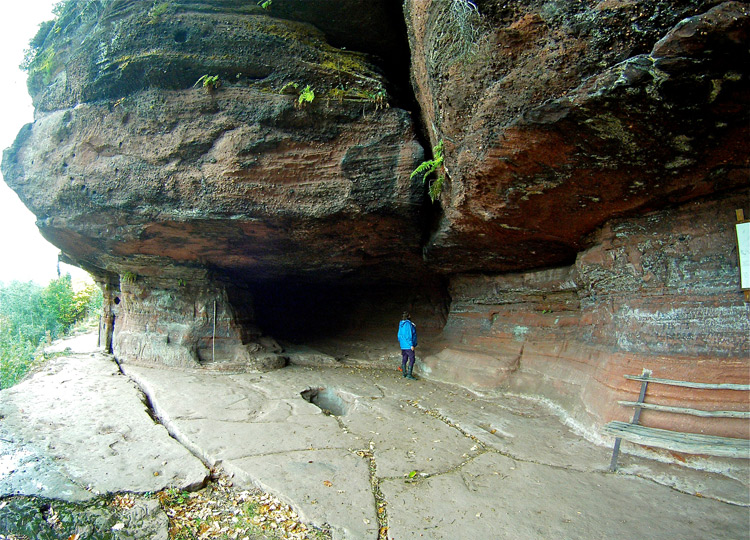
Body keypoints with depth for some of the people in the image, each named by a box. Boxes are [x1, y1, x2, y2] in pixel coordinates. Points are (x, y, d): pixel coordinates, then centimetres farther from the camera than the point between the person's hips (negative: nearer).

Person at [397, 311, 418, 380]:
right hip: (408, 345, -9)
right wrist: (411, 345, -17)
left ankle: (404, 373, 22)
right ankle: (409, 374, -7)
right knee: (412, 359, -5)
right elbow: (408, 335, -21)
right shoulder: (408, 324, -19)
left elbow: (399, 335, 16)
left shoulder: (401, 324, 9)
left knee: (404, 359, 15)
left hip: (403, 345, 9)